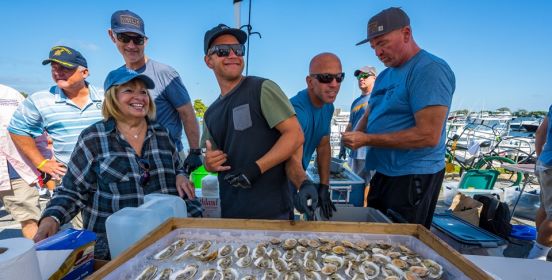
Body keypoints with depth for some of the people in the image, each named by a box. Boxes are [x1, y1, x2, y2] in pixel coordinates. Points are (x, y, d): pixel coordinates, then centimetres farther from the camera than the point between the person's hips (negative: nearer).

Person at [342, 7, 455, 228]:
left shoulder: (430, 69, -15)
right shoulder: (385, 75, 12)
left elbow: (428, 136, -22)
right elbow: (368, 116, 16)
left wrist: (367, 140, -22)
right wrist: (356, 135, -7)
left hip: (413, 177, -8)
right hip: (384, 172, 9)